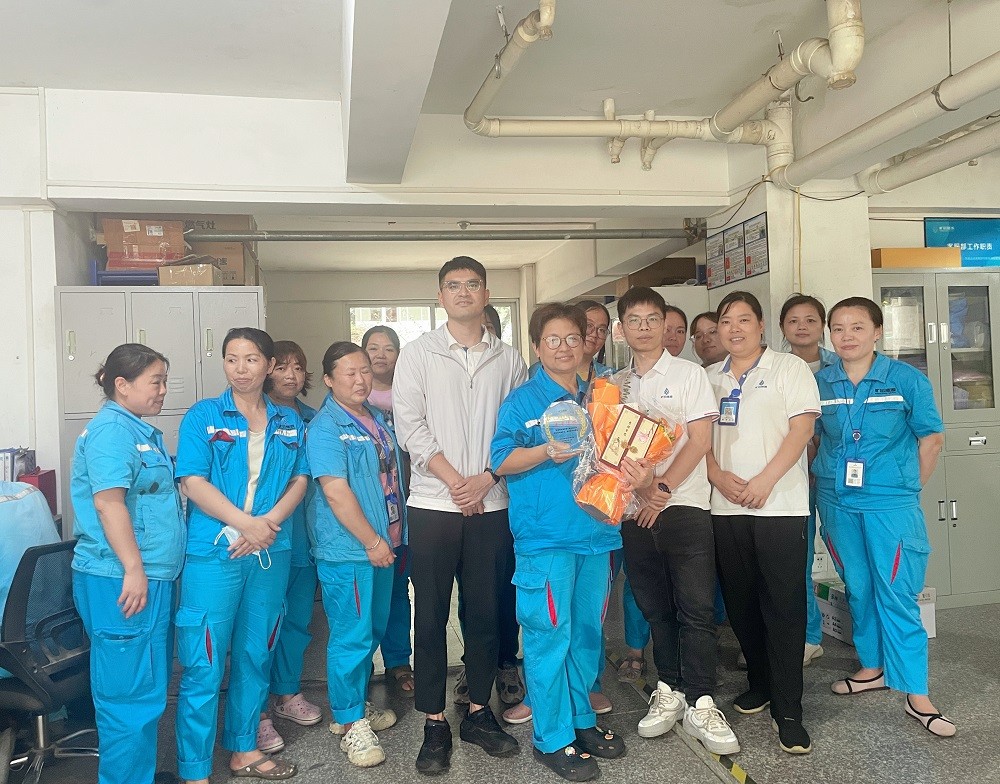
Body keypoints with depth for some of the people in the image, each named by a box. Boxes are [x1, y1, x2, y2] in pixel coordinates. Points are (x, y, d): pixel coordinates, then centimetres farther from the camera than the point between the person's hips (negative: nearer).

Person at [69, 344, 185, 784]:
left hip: (149, 575, 10)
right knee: (131, 690, -2)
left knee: (147, 686, 18)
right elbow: (108, 501, -22)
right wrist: (133, 569, -23)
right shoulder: (111, 429, -14)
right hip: (123, 579, -10)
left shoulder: (141, 431, 17)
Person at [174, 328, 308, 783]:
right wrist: (246, 523, -18)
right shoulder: (203, 416, -1)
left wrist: (270, 522, -11)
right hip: (213, 555, -4)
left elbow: (299, 480, 7)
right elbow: (193, 483, -9)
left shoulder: (289, 422, 11)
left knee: (256, 656, 15)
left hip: (271, 554, 4)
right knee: (203, 665, -1)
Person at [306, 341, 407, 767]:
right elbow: (335, 492, -20)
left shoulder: (376, 417, 11)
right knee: (351, 636, 1)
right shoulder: (325, 427, -14)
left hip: (383, 543, 8)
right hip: (347, 549, -8)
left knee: (373, 631, 18)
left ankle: (358, 703, 35)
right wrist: (372, 541, -17)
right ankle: (349, 721, 16)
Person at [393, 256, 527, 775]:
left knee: (486, 611, 9)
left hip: (492, 504, 2)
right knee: (430, 615, 3)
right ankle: (434, 723, 15)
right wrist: (455, 481, -10)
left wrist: (486, 477, -9)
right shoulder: (418, 354, 3)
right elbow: (410, 426, -4)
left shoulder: (508, 359, 8)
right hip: (434, 503, -2)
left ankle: (479, 712, 25)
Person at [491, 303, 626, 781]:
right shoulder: (522, 400, -2)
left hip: (595, 531, 6)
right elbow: (502, 460, -8)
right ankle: (552, 738, 12)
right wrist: (547, 453, -22)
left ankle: (581, 719, 31)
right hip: (545, 537, -5)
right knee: (550, 635, -2)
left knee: (587, 632, 14)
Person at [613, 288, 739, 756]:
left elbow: (700, 441, -5)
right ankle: (669, 690, 23)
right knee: (656, 608, 10)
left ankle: (700, 704, 3)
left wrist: (663, 488, -11)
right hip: (634, 510, 4)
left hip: (684, 506, -4)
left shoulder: (688, 374, 2)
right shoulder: (616, 384, 13)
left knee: (696, 608, -5)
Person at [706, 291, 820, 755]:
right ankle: (760, 682, 29)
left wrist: (765, 480, -15)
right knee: (740, 602, 10)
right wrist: (718, 475, -7)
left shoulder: (789, 369, 2)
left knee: (784, 606, -3)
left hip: (780, 504, -4)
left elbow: (802, 428, -7)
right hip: (726, 507, 4)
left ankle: (787, 710, 4)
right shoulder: (709, 378, 14)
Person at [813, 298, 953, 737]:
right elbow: (809, 438, 12)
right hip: (837, 503, 3)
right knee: (858, 591, 14)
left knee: (897, 597, -3)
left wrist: (912, 487, -1)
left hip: (891, 503, -3)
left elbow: (931, 437, 1)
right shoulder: (819, 383, 2)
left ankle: (917, 695, 6)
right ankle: (873, 667, 31)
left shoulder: (906, 379, -5)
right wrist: (821, 481, 7)